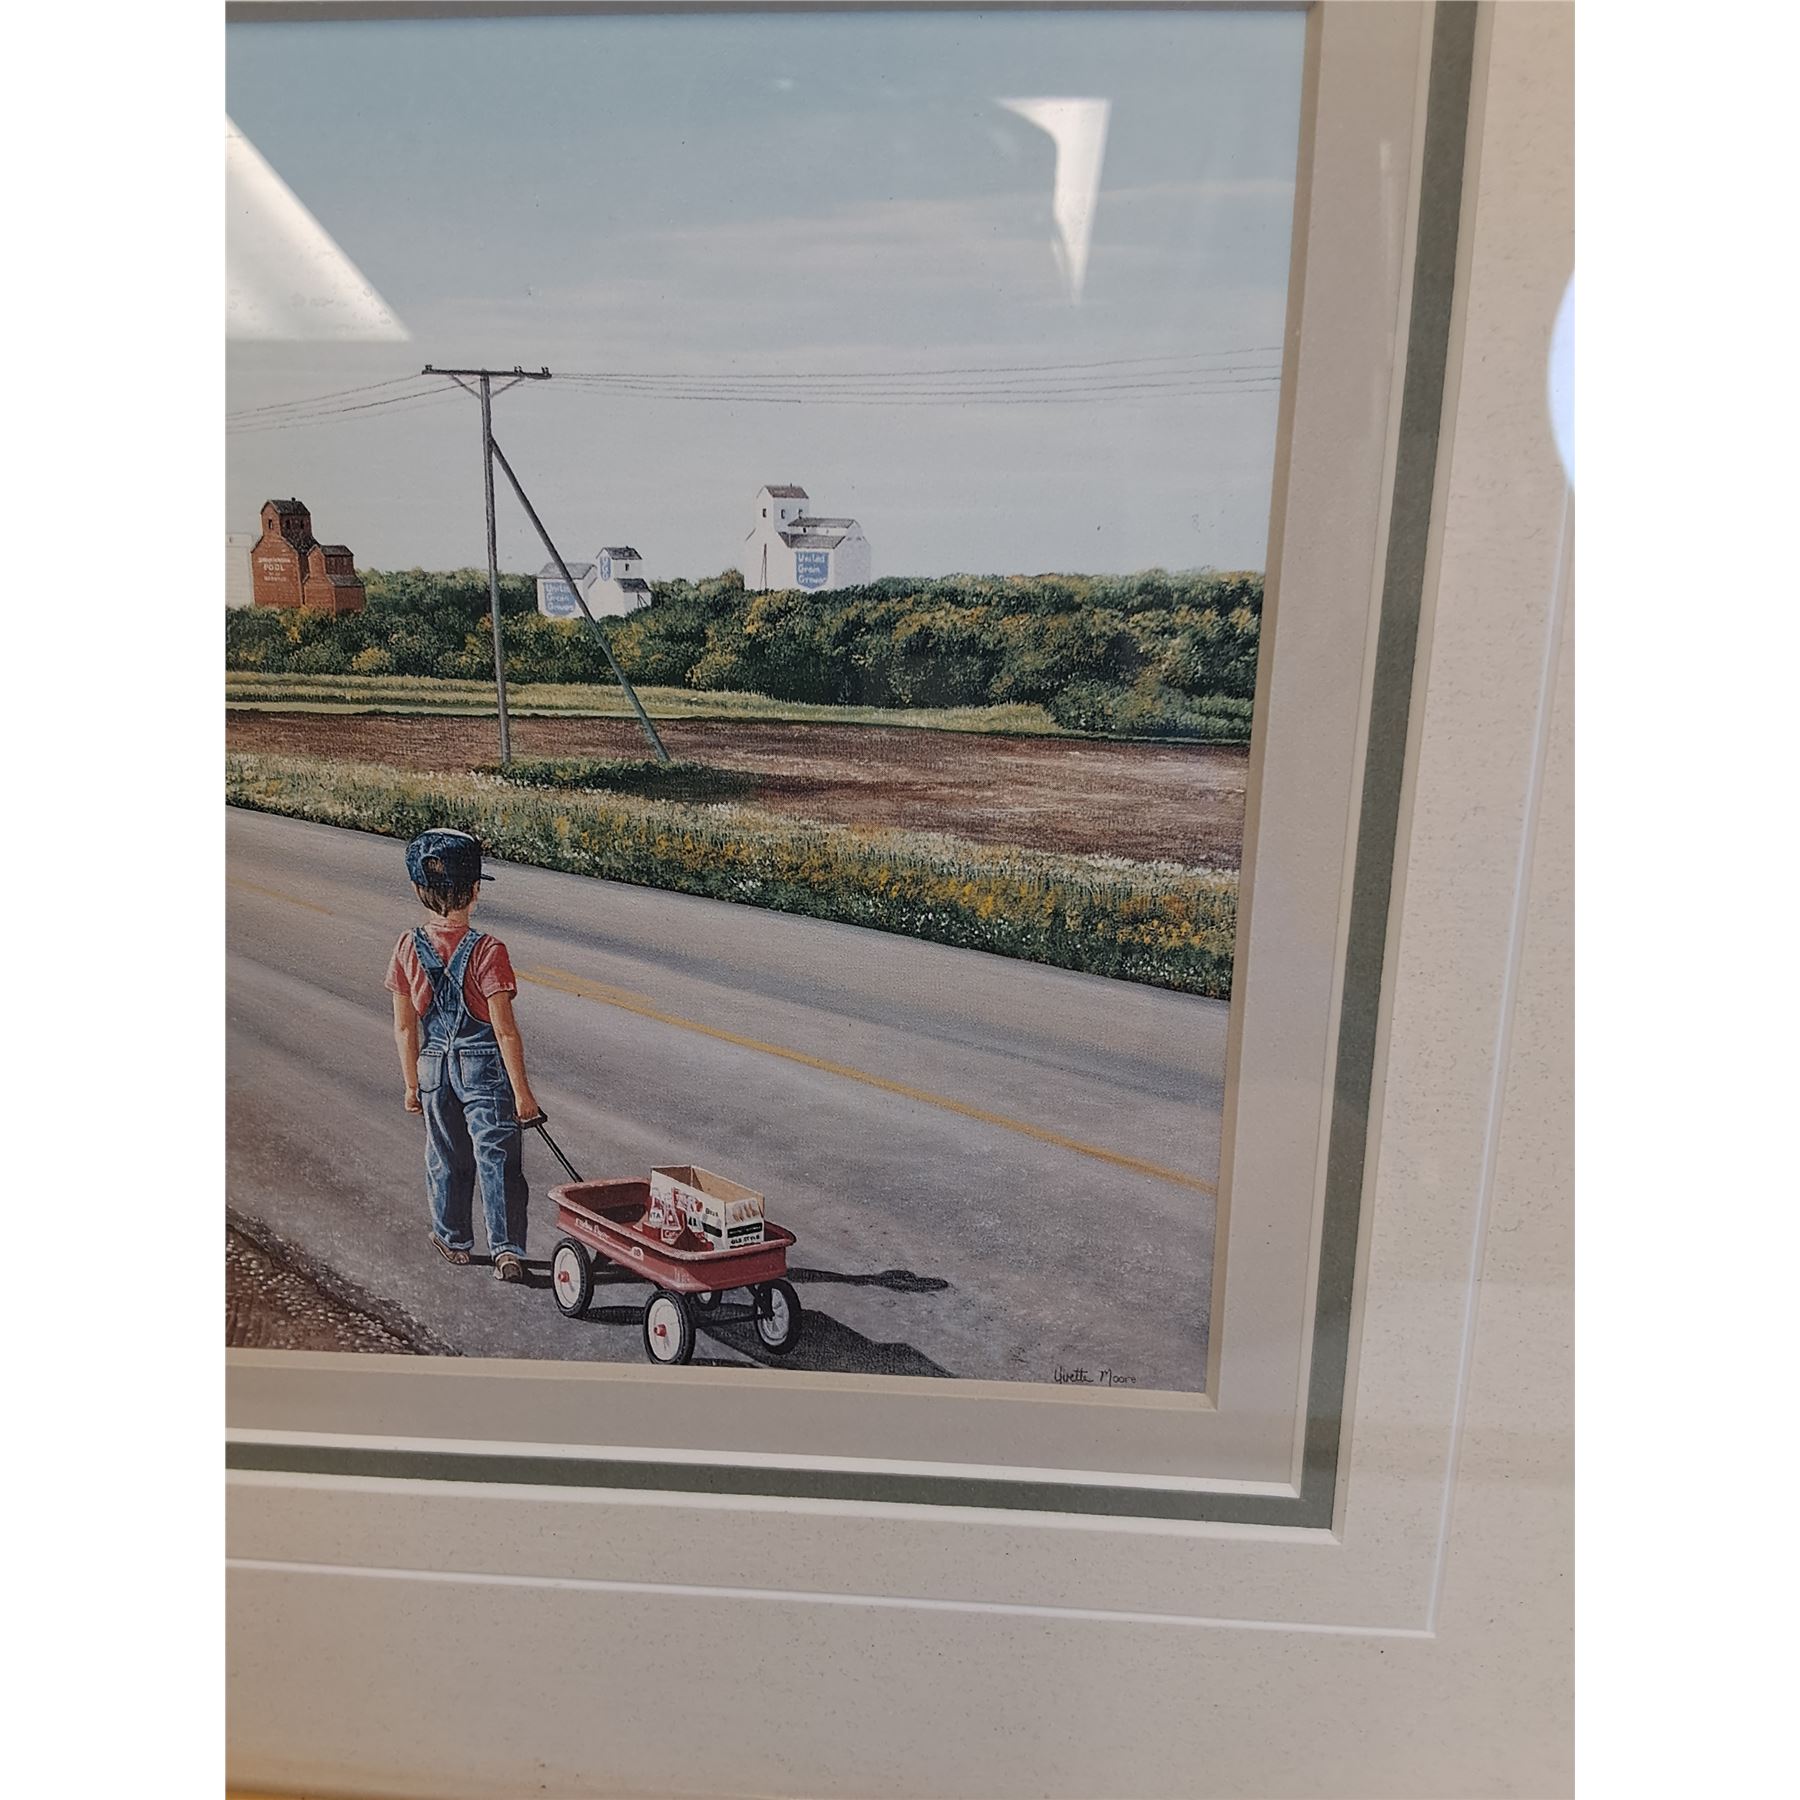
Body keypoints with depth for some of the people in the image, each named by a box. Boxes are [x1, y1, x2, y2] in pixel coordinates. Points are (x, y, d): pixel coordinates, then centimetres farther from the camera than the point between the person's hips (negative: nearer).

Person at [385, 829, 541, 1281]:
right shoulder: (487, 951, -18)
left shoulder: (407, 949, -5)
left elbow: (404, 1027, 1)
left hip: (434, 1064, 4)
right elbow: (504, 1030, -17)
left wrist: (412, 1083, 13)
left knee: (446, 1158, 20)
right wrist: (522, 1090, -10)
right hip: (485, 1067, -4)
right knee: (497, 1159, 4)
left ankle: (453, 1239, 35)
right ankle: (507, 1250, 2)